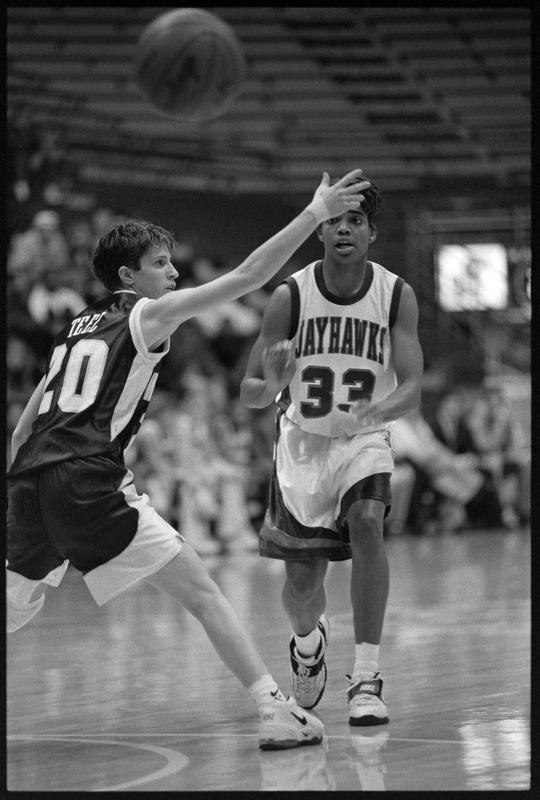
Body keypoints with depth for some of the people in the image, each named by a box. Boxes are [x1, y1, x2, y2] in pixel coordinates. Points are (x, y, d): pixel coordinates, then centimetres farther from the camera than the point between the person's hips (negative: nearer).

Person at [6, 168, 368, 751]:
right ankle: (275, 711, -16)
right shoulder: (148, 315, 6)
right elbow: (245, 278, -1)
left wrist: (20, 481, 34)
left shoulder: (75, 329, 26)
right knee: (201, 594, -7)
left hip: (28, 482, 7)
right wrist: (315, 213, 1)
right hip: (88, 480, -7)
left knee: (16, 606, 25)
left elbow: (23, 427, 27)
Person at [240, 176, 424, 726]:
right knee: (302, 584, 1)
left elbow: (411, 390, -17)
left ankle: (366, 677, -25)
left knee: (367, 523, -30)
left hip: (364, 439, -1)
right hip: (302, 442, 1)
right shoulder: (291, 297, -14)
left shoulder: (396, 295, -13)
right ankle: (308, 640, 40)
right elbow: (249, 392, -12)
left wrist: (371, 411, -39)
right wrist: (273, 385, -36)